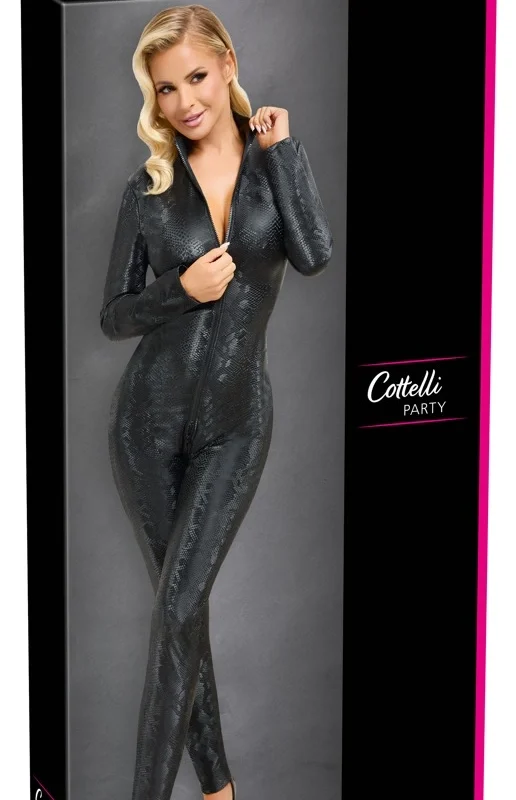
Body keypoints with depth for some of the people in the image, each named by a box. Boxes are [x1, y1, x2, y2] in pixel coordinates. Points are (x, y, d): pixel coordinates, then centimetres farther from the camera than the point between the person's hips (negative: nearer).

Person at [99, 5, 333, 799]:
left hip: (235, 423, -2)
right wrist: (181, 291, -13)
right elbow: (114, 315, 5)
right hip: (150, 415, 2)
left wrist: (280, 145, -11)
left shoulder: (274, 160, 1)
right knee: (180, 604, 9)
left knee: (179, 606, -12)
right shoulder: (149, 187, 3)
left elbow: (314, 254, -17)